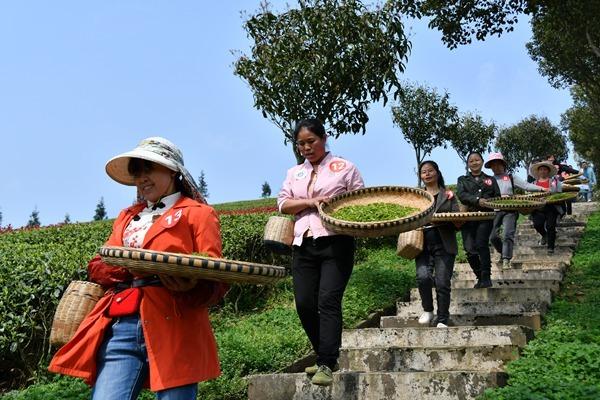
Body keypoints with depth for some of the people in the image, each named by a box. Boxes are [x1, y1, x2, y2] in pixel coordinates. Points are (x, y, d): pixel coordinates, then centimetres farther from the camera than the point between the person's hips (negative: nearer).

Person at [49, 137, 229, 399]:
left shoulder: (197, 213, 10)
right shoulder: (127, 217, 26)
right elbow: (98, 267, 16)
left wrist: (192, 286, -23)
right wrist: (129, 267, -6)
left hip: (173, 326, -4)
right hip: (120, 326, 4)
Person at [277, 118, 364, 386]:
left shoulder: (344, 167, 7)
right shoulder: (294, 173, 19)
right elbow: (283, 204, 7)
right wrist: (311, 202, -8)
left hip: (335, 243, -4)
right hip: (303, 245, 5)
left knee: (328, 301, -14)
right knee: (304, 304, 0)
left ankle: (326, 364, -12)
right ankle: (326, 355, 17)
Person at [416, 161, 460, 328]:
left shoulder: (448, 195, 10)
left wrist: (442, 221, -16)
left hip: (444, 244, -1)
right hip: (423, 244, 1)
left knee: (442, 282, -5)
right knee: (423, 277, -19)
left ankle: (442, 320, 9)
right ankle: (427, 311, 6)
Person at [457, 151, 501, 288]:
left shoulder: (490, 179, 19)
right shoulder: (463, 180, 16)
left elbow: (498, 197, 13)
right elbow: (461, 195, -3)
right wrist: (477, 200, -18)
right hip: (468, 217, 1)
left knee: (481, 244, -21)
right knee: (470, 250, -5)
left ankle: (486, 277, -12)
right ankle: (480, 277, 14)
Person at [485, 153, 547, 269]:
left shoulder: (511, 177, 11)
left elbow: (526, 185, 3)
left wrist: (541, 188, -10)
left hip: (509, 210, -2)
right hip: (494, 210, 2)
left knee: (508, 235, -14)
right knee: (493, 236, -2)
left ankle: (506, 260, -10)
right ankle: (503, 252, 24)